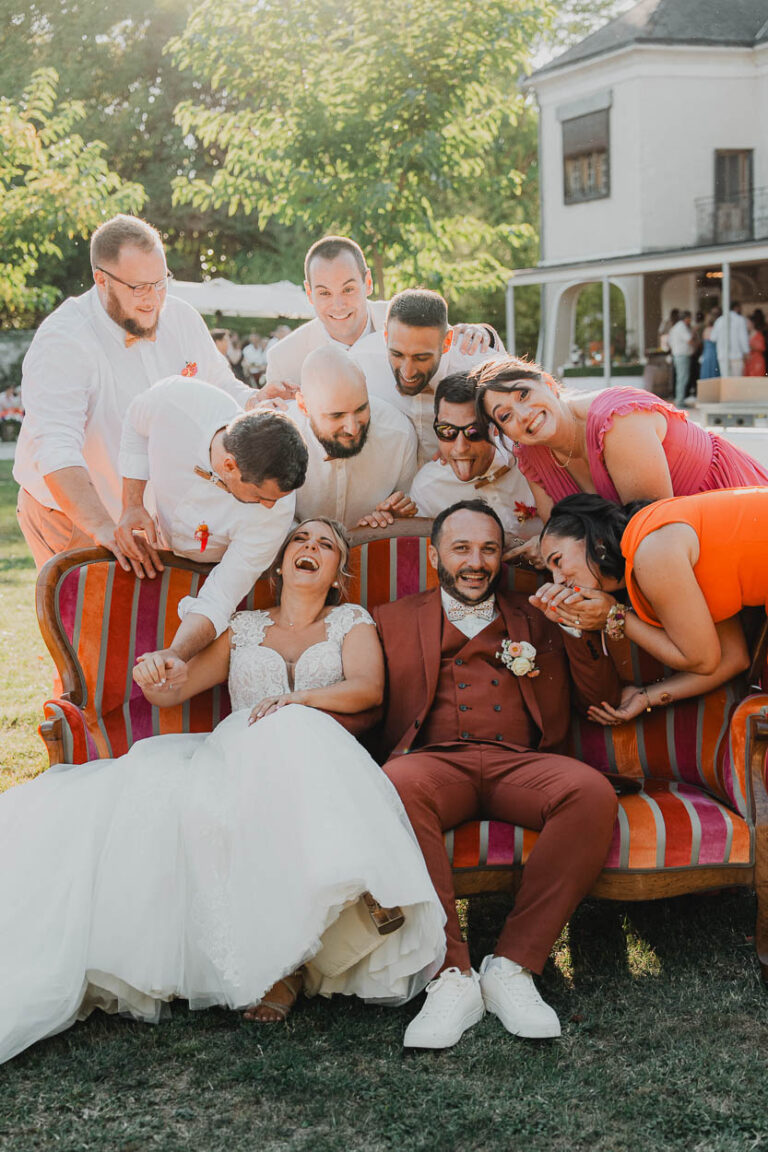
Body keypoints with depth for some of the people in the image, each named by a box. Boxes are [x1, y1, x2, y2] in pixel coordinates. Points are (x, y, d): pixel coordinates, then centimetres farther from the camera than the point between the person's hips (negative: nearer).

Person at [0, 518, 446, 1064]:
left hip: (316, 759, -2)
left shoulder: (352, 622, 20)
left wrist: (298, 699, -16)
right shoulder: (243, 628, 26)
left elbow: (368, 687, 1)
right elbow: (173, 691, 20)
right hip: (235, 758, 2)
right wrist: (154, 675, -4)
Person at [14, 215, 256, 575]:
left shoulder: (181, 319, -2)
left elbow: (222, 389, 14)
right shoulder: (62, 342, -23)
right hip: (70, 515, -5)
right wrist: (104, 529, -48)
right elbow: (55, 450, -34)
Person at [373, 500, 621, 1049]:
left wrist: (576, 630, 5)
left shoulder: (537, 618, 26)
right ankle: (452, 977, -34)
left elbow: (604, 699, 19)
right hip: (435, 760, -1)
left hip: (521, 761, 1)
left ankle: (512, 967, -27)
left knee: (593, 793, -32)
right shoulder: (394, 620, 24)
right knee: (394, 787, -38)